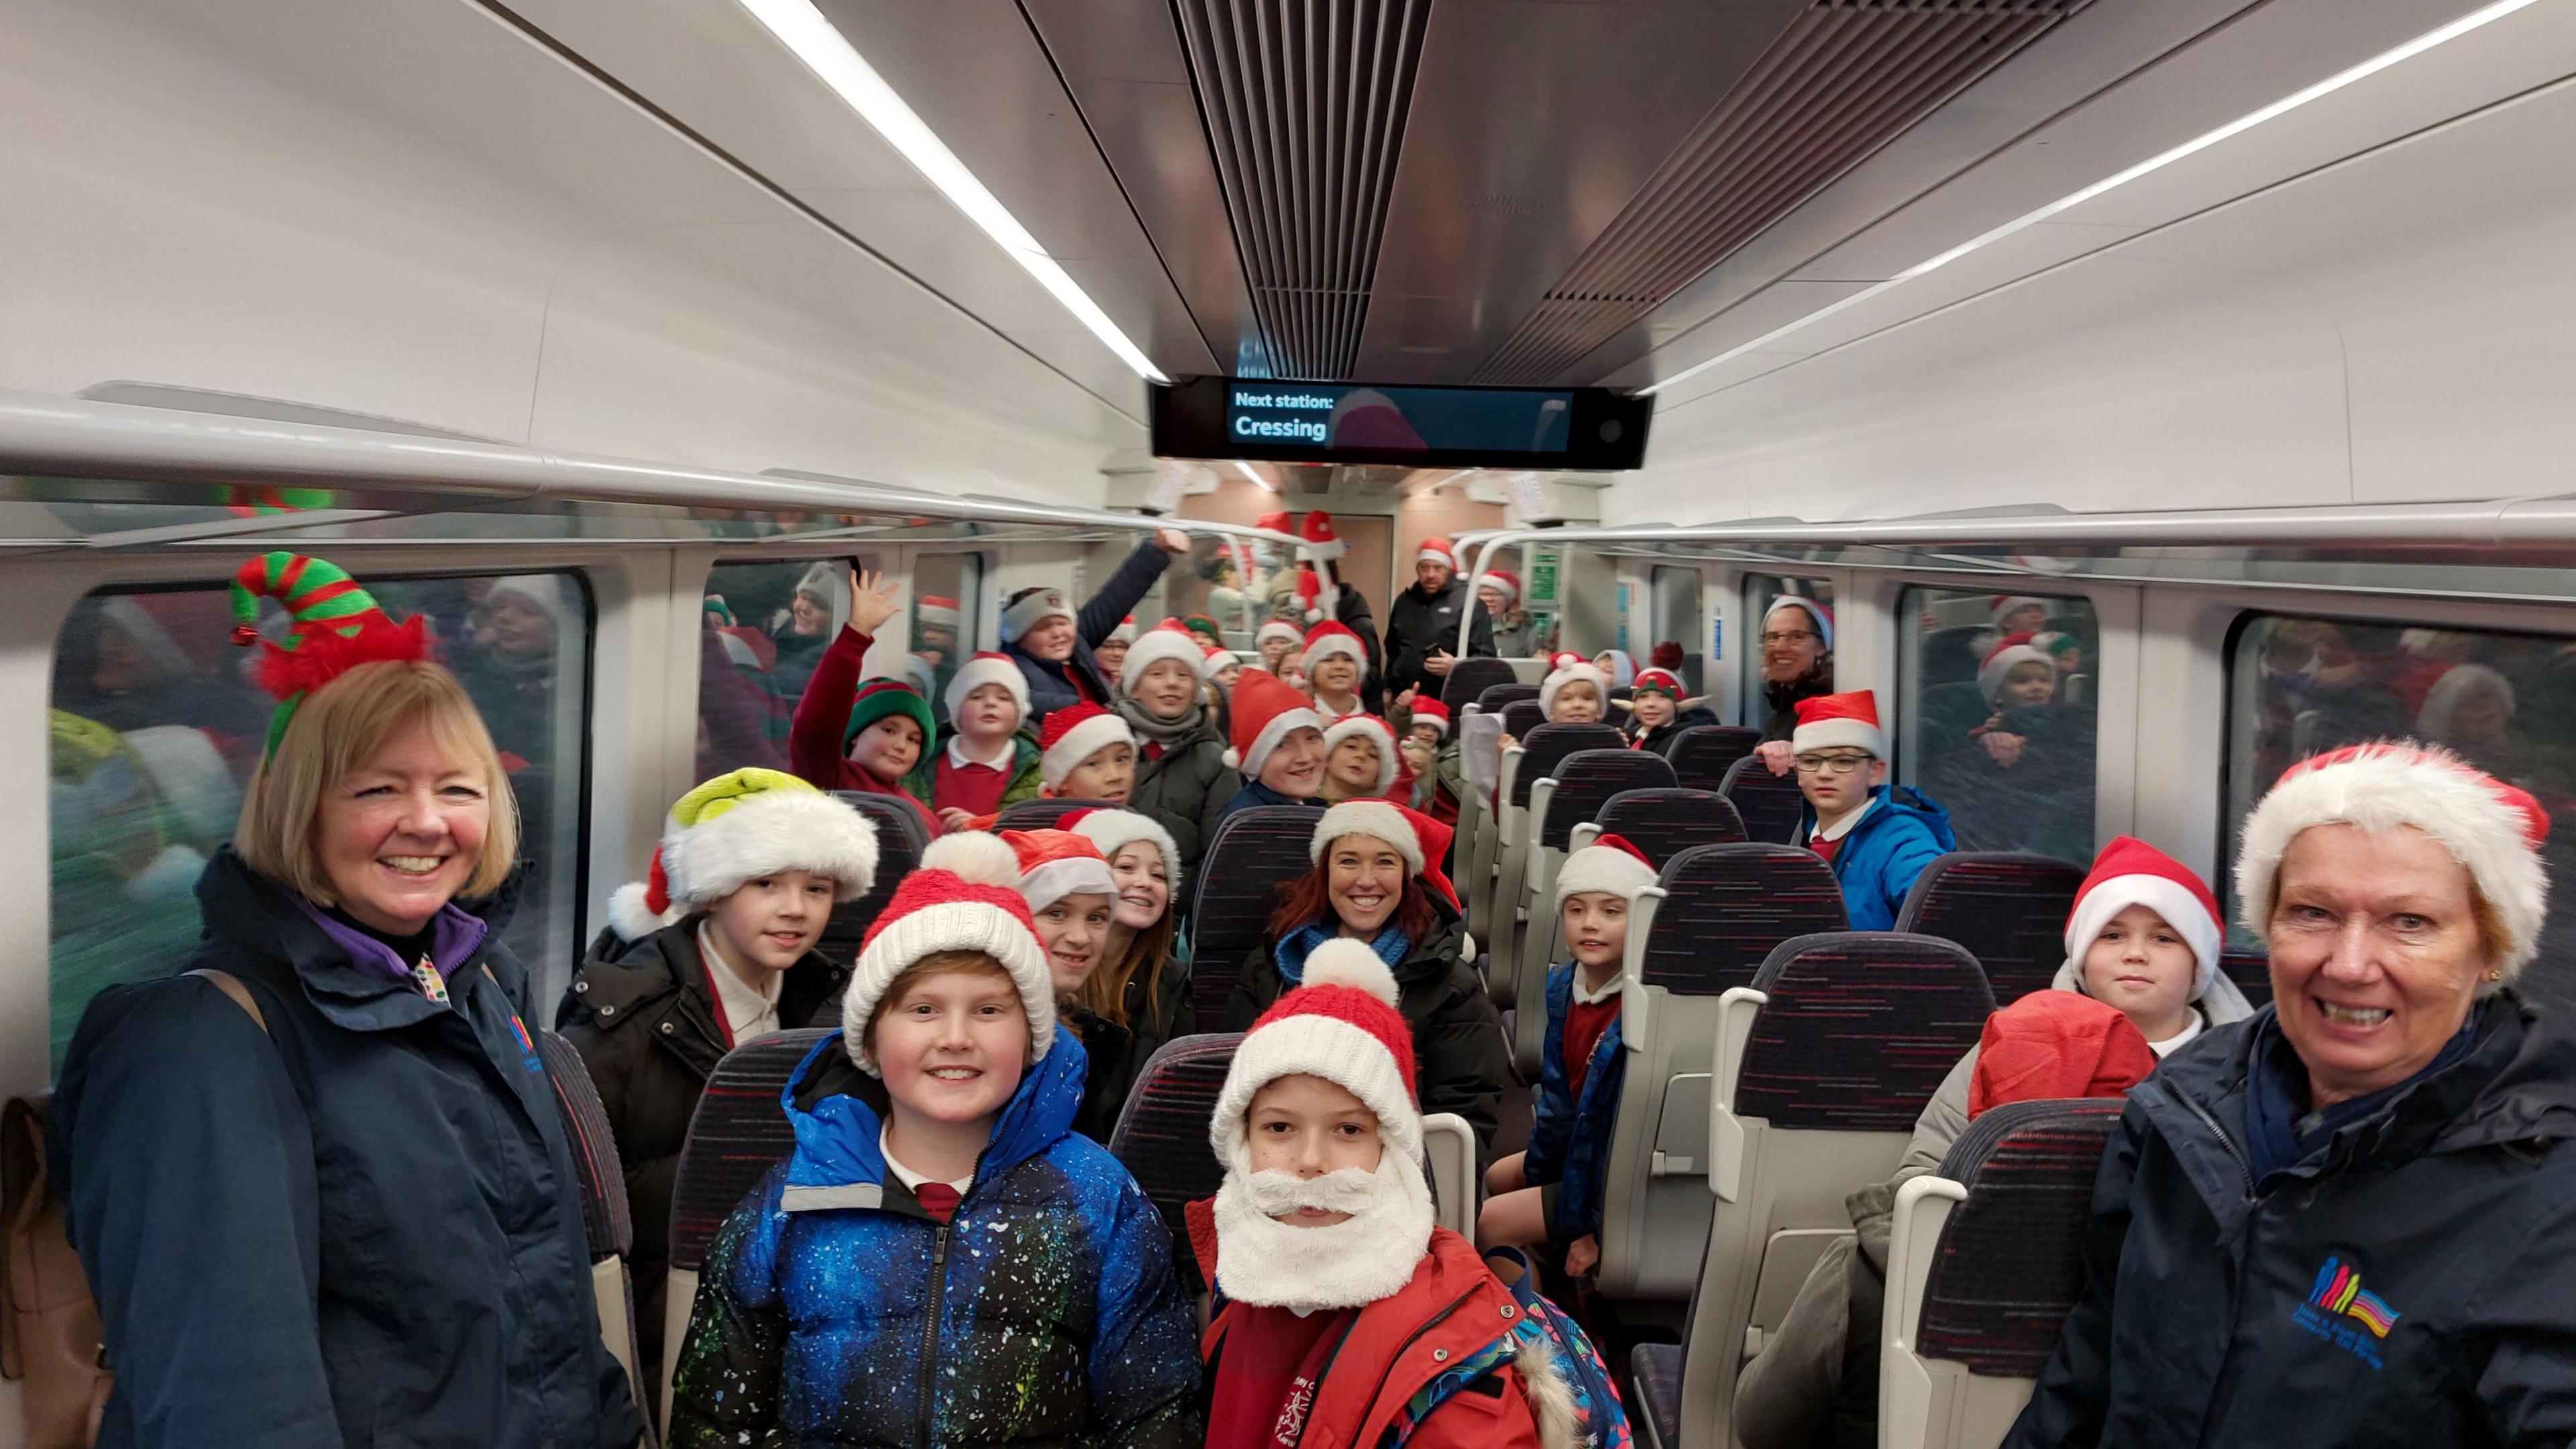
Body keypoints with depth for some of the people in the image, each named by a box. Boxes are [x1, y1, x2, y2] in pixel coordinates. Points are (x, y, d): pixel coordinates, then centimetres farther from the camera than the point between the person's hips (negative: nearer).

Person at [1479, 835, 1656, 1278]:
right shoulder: (1563, 984, -4)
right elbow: (1558, 1093, 8)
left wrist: (1599, 1232, -23)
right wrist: (1537, 1171, 14)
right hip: (1580, 1147, 9)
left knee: (1491, 1223, -9)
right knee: (1499, 1176, 26)